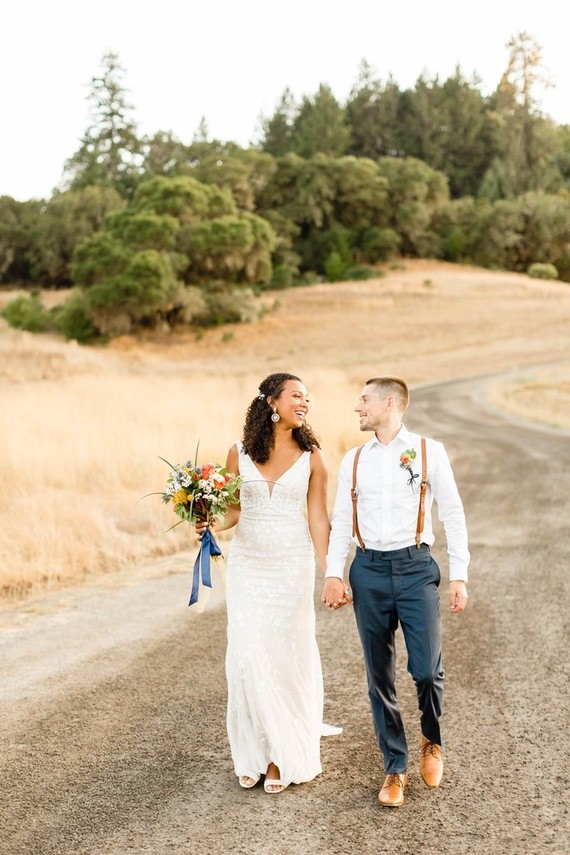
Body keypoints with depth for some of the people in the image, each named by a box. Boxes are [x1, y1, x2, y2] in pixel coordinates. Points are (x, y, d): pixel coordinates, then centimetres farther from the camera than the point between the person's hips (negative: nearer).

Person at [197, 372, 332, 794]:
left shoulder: (311, 456, -1)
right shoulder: (240, 452, 1)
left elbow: (318, 518, -1)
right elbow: (234, 508, 7)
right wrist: (214, 523, -14)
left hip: (293, 565, -1)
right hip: (247, 564, 1)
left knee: (287, 656, 2)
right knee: (247, 656, -1)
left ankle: (286, 755, 17)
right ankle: (254, 752, 16)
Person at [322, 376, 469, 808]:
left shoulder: (429, 452, 3)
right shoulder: (353, 460, 12)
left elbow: (453, 513, 3)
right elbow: (341, 521, 11)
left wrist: (460, 576, -2)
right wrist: (333, 574, -2)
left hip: (415, 567, -3)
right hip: (368, 571, 3)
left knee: (427, 668, -11)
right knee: (380, 677, 6)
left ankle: (431, 739, 21)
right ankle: (395, 767, 20)